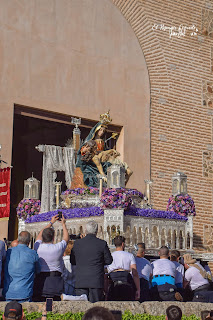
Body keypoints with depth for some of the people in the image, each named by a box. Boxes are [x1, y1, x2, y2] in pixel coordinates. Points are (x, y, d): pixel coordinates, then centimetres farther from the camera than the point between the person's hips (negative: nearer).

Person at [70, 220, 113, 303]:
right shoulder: (102, 244, -5)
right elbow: (109, 261, 2)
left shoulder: (77, 243, 1)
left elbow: (72, 261, 9)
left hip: (80, 281, 1)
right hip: (96, 280, -1)